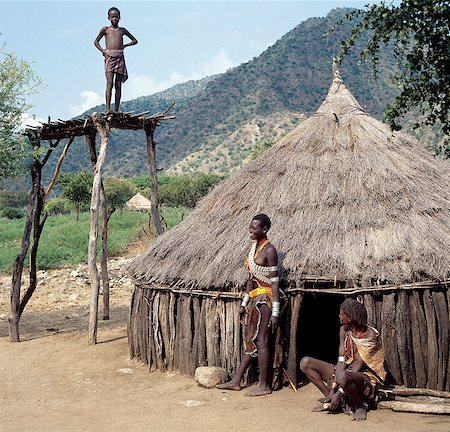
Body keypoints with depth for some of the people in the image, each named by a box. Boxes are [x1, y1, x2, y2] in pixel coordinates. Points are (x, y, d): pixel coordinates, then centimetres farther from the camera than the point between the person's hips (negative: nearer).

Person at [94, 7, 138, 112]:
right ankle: (108, 109, -20)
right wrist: (102, 50, 2)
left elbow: (134, 40, 24)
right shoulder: (105, 29, 8)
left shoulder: (122, 30, 14)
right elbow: (96, 41, 17)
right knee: (109, 83, -15)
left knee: (118, 85, 0)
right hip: (109, 57, -3)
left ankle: (116, 110, 2)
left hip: (120, 58, 3)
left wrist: (124, 45, 9)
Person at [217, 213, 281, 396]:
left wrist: (275, 312, -18)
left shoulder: (269, 250, -13)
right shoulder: (254, 247, 13)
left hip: (265, 299, -9)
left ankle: (264, 386, 5)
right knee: (251, 341, 13)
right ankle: (236, 381, 18)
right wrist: (244, 304, 18)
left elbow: (274, 282, -16)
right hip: (255, 299, 9)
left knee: (261, 341, -4)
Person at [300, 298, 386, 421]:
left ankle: (360, 405, -12)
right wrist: (332, 389, -16)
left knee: (342, 376, -42)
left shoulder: (370, 335, -20)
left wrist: (339, 393, -26)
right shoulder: (344, 330, 0)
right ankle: (331, 399, -7)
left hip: (366, 378, -7)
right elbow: (341, 361, -6)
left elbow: (357, 366, -22)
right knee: (305, 363, -6)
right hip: (348, 371, 7)